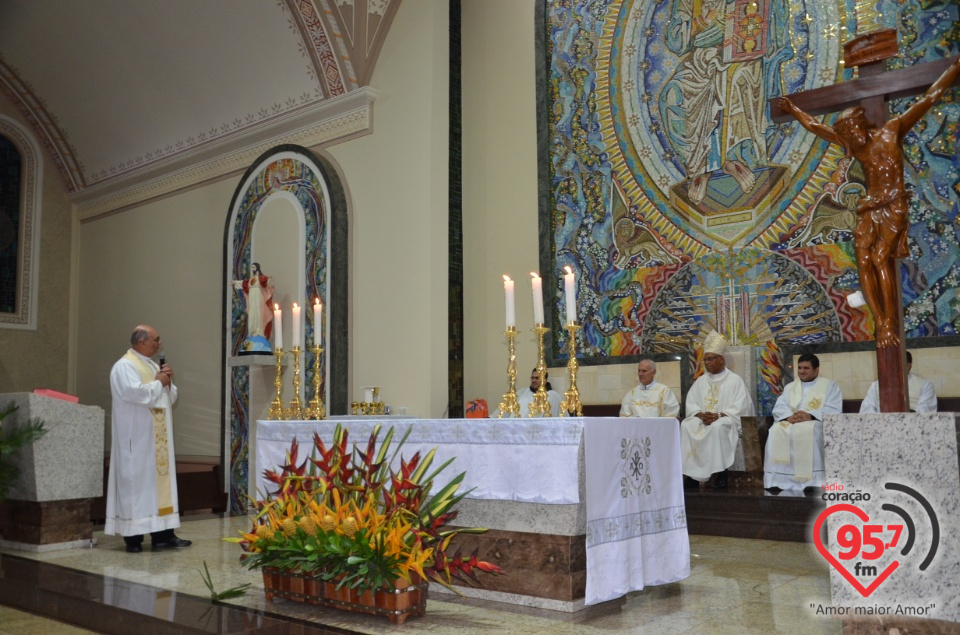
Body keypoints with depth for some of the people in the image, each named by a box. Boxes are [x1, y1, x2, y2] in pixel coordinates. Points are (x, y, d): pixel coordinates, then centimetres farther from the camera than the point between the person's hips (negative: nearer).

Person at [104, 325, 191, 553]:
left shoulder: (153, 366, 18)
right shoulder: (124, 366, -9)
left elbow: (170, 397, 20)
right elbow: (135, 392, -24)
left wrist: (168, 382, 1)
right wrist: (158, 383, -10)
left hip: (158, 438, 8)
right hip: (137, 437, -8)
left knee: (161, 478, 5)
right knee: (136, 480, -6)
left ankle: (163, 533, 7)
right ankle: (133, 536, -1)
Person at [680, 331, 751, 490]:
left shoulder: (735, 380, 2)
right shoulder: (700, 380, 16)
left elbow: (739, 407, -9)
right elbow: (691, 403, 7)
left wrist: (718, 415, -21)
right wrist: (701, 415, -14)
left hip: (726, 421, -4)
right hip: (702, 420, 4)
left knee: (717, 427, -38)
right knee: (686, 426, -26)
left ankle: (721, 473, -29)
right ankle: (693, 472, -24)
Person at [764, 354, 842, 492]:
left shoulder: (829, 385, 13)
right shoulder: (790, 387, 24)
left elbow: (833, 410, -4)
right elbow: (779, 408, 8)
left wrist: (810, 416, -20)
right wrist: (788, 417, -16)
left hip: (817, 423, -3)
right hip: (790, 422, 4)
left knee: (808, 431, -39)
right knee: (776, 432, -30)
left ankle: (811, 480, -40)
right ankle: (777, 479, -33)